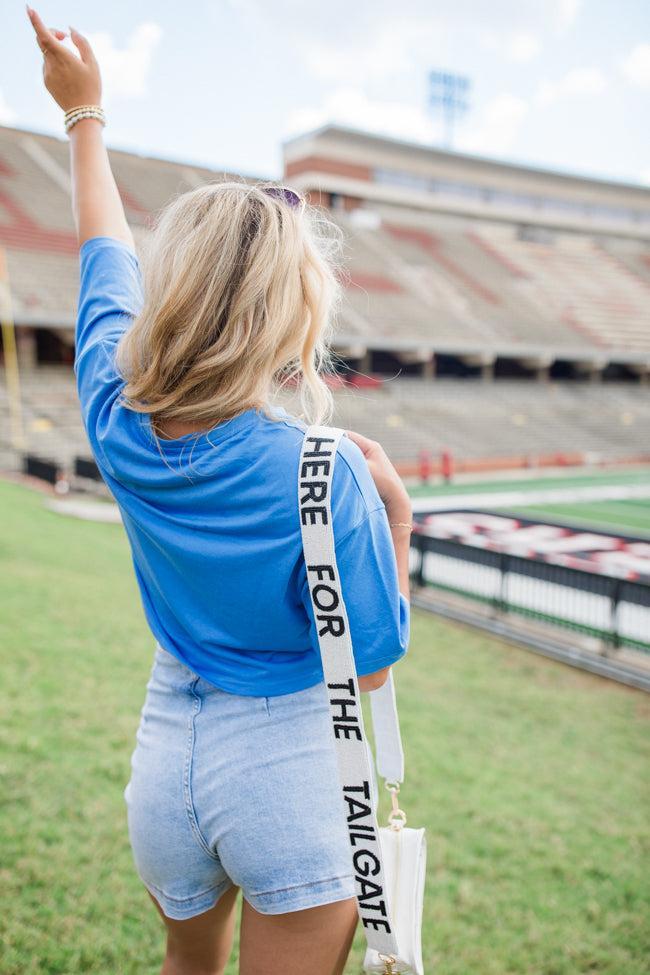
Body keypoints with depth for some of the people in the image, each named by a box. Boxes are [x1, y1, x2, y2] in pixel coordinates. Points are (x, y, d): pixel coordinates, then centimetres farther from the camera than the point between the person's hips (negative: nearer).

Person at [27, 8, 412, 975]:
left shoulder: (119, 423, -11)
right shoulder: (325, 473, -24)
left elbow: (107, 262, 7)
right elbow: (371, 668, -13)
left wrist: (85, 113, 21)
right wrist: (394, 509, -7)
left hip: (165, 759, 5)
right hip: (288, 768, -4)